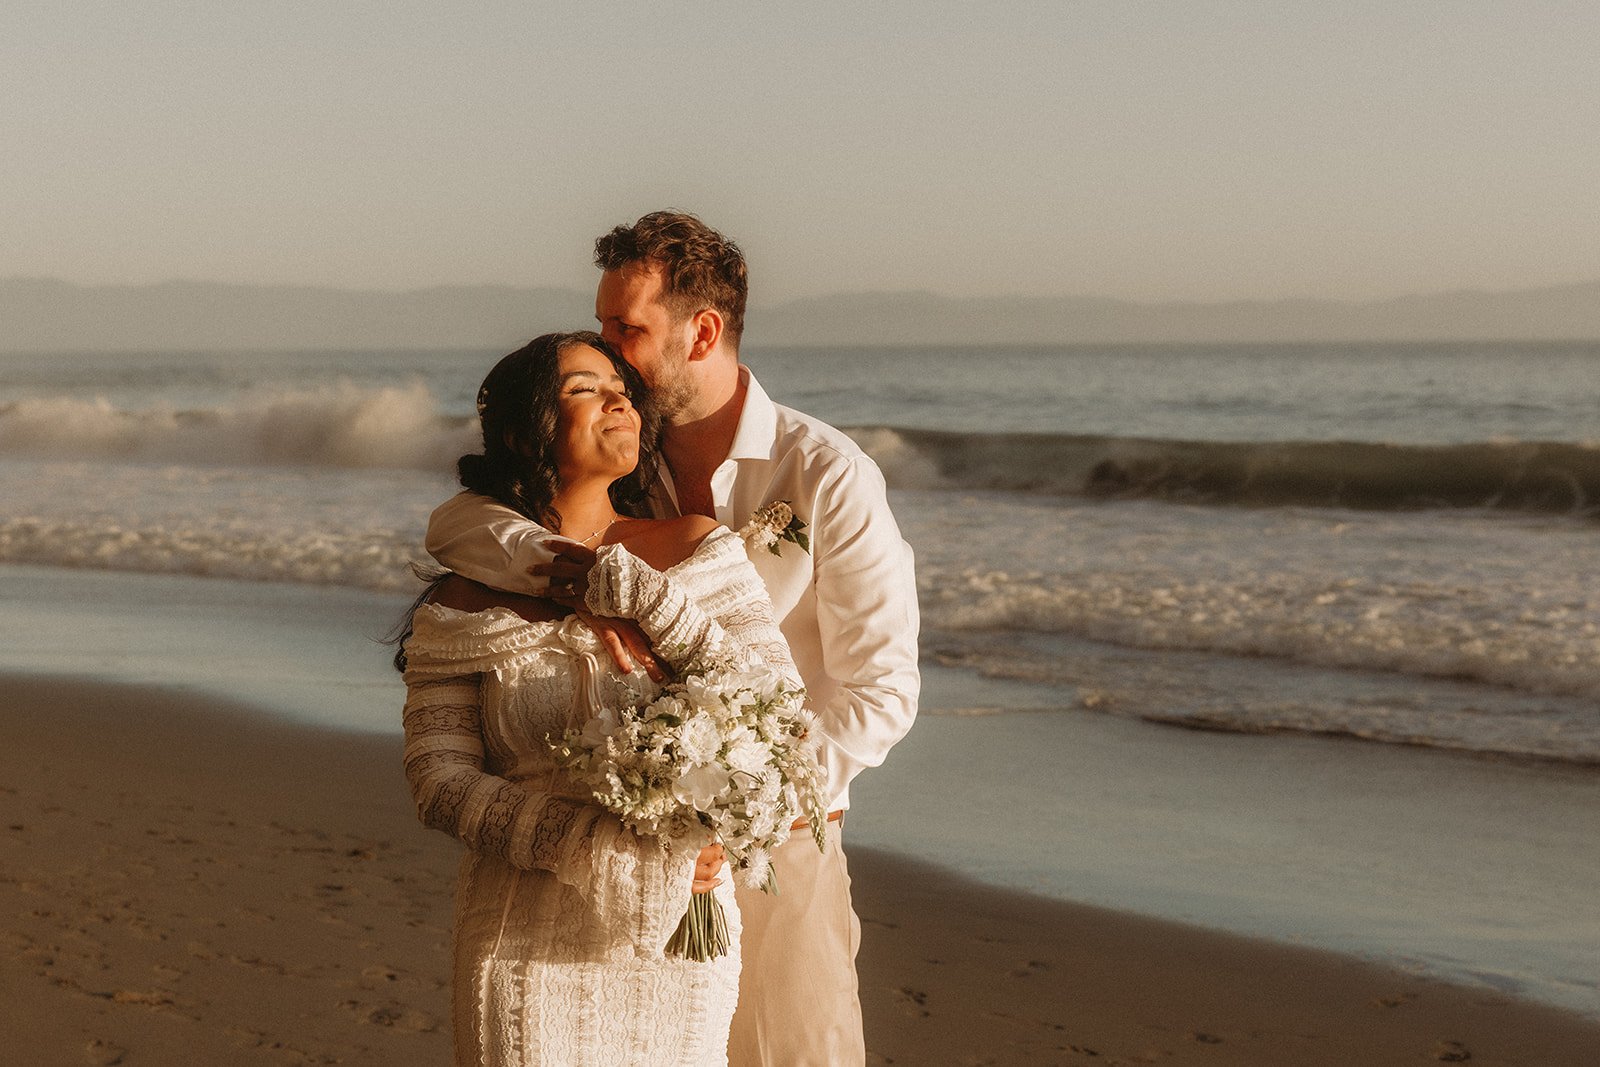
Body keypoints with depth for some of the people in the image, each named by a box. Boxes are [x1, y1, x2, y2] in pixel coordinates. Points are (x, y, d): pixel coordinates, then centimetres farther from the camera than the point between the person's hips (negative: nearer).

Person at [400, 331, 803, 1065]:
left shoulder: (695, 553, -2)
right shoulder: (462, 610, -2)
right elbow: (439, 781, -10)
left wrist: (657, 604, -18)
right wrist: (610, 853, -20)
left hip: (674, 943, 1)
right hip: (523, 946, -1)